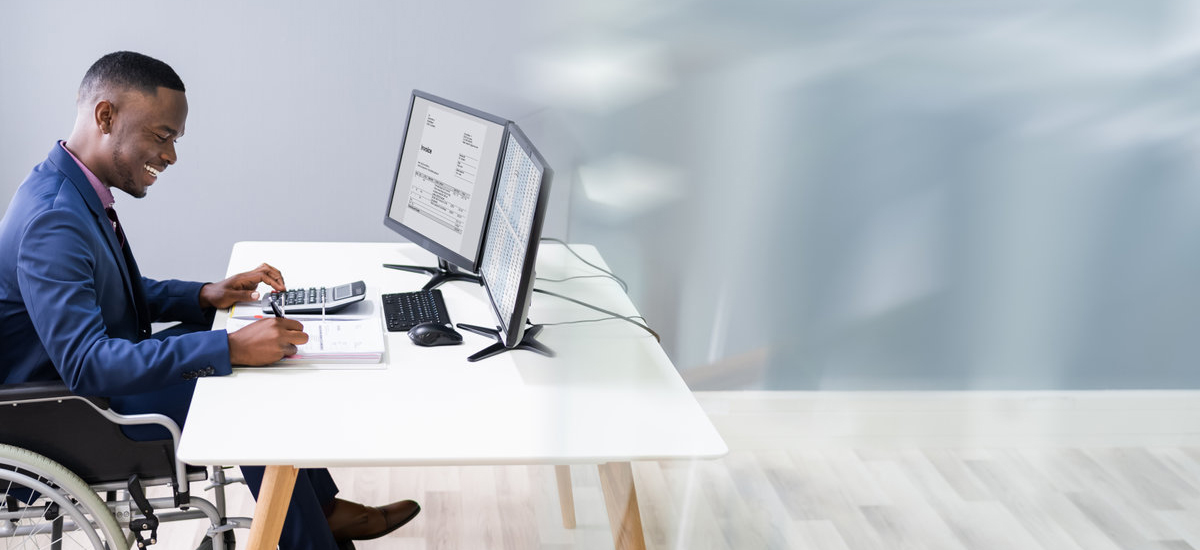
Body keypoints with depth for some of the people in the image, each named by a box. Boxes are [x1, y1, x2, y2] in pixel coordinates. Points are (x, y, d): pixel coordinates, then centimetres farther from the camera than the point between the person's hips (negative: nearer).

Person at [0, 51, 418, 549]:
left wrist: (205, 295, -3)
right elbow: (85, 365, -36)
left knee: (264, 353, 8)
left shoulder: (75, 191, 2)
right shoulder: (54, 219, -29)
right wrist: (232, 349, -39)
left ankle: (322, 506, 17)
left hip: (105, 372, 10)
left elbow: (123, 292, 15)